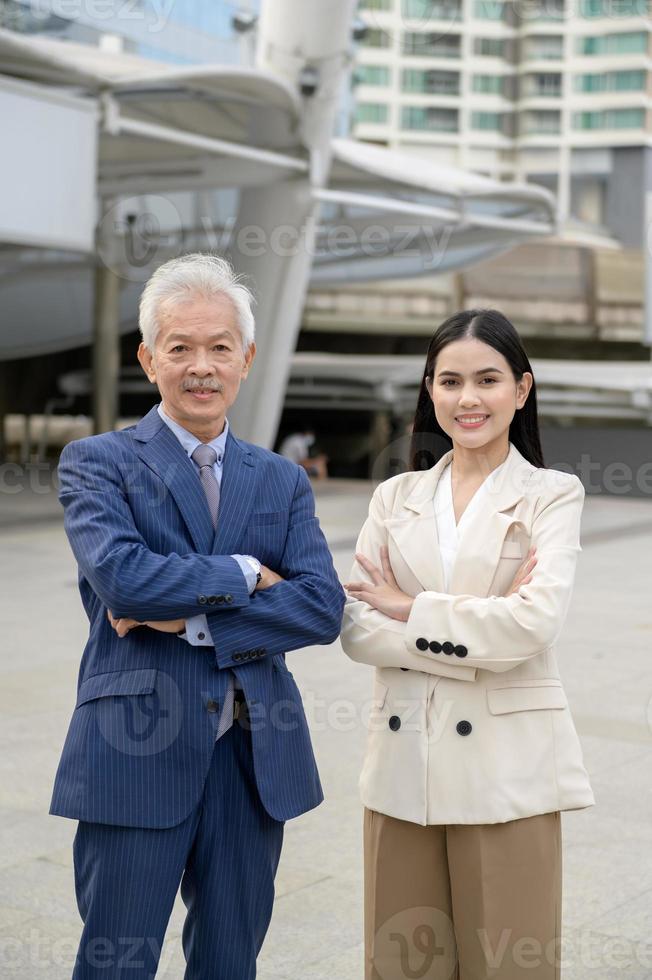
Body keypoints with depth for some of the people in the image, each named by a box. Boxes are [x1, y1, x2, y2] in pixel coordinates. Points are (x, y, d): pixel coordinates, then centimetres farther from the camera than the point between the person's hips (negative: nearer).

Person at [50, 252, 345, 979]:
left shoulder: (282, 482, 11)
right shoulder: (96, 463, -1)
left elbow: (322, 607, -3)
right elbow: (120, 576, -19)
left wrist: (192, 619, -13)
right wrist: (244, 574, -9)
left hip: (255, 759, 4)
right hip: (136, 755, -4)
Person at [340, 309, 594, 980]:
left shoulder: (552, 494, 2)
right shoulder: (394, 497, 10)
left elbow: (537, 621, -15)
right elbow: (356, 628, -1)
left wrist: (412, 608, -7)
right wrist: (476, 638, -13)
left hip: (506, 769, -3)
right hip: (403, 765, 3)